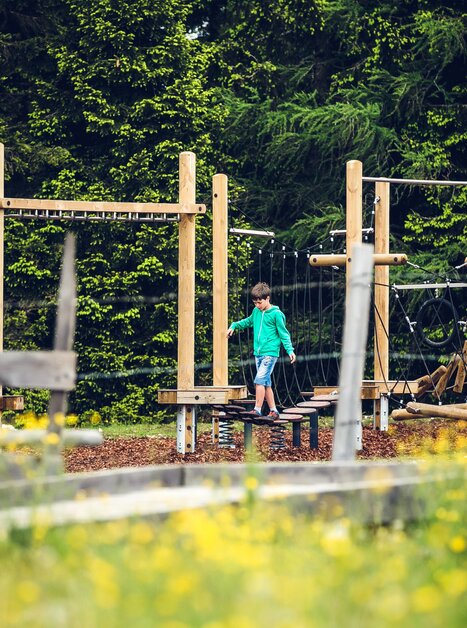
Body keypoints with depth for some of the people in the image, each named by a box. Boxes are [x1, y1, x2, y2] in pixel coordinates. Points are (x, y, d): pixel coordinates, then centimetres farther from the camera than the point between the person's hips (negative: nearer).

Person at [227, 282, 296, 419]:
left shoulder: (276, 314, -9)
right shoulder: (256, 311, 10)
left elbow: (284, 334, -6)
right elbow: (248, 321, 30)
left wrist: (290, 350, -14)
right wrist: (234, 326, 18)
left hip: (270, 353, -7)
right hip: (258, 353, 7)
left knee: (260, 381, -16)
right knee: (266, 383, 9)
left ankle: (257, 410, -15)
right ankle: (273, 411, 16)